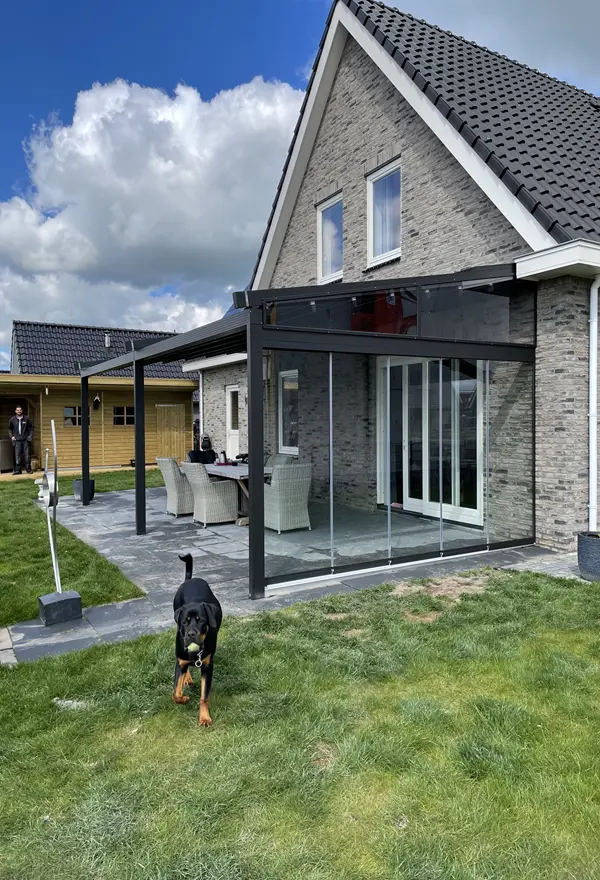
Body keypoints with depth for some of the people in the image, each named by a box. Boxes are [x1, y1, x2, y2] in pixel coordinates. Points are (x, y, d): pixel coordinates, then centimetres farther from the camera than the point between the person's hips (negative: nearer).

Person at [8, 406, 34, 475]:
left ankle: (28, 469, 7)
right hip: (17, 440, 0)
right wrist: (11, 436, 5)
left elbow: (31, 427, 10)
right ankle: (17, 470, 5)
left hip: (25, 440, 0)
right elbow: (10, 429, 16)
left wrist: (30, 436, 3)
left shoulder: (26, 419, 1)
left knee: (27, 455, 1)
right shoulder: (12, 420, 3)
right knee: (17, 456, 0)